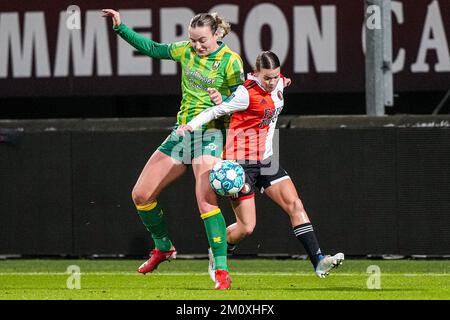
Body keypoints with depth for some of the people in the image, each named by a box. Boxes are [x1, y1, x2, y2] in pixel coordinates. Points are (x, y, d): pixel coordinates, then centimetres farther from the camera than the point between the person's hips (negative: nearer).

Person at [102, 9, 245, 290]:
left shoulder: (230, 61, -10)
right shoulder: (187, 51, 5)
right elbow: (153, 49, 17)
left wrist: (223, 102, -26)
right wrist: (120, 27, 12)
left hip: (210, 133, -7)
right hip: (181, 133, 7)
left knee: (206, 200, -26)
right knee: (141, 195, 7)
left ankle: (222, 272, -24)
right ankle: (163, 248, 30)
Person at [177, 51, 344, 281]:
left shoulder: (278, 85, 2)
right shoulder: (246, 94, -19)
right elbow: (216, 111, -14)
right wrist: (190, 125, -19)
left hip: (265, 160, 7)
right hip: (241, 163, -7)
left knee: (295, 205, -5)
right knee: (246, 227, -6)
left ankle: (318, 261, -9)